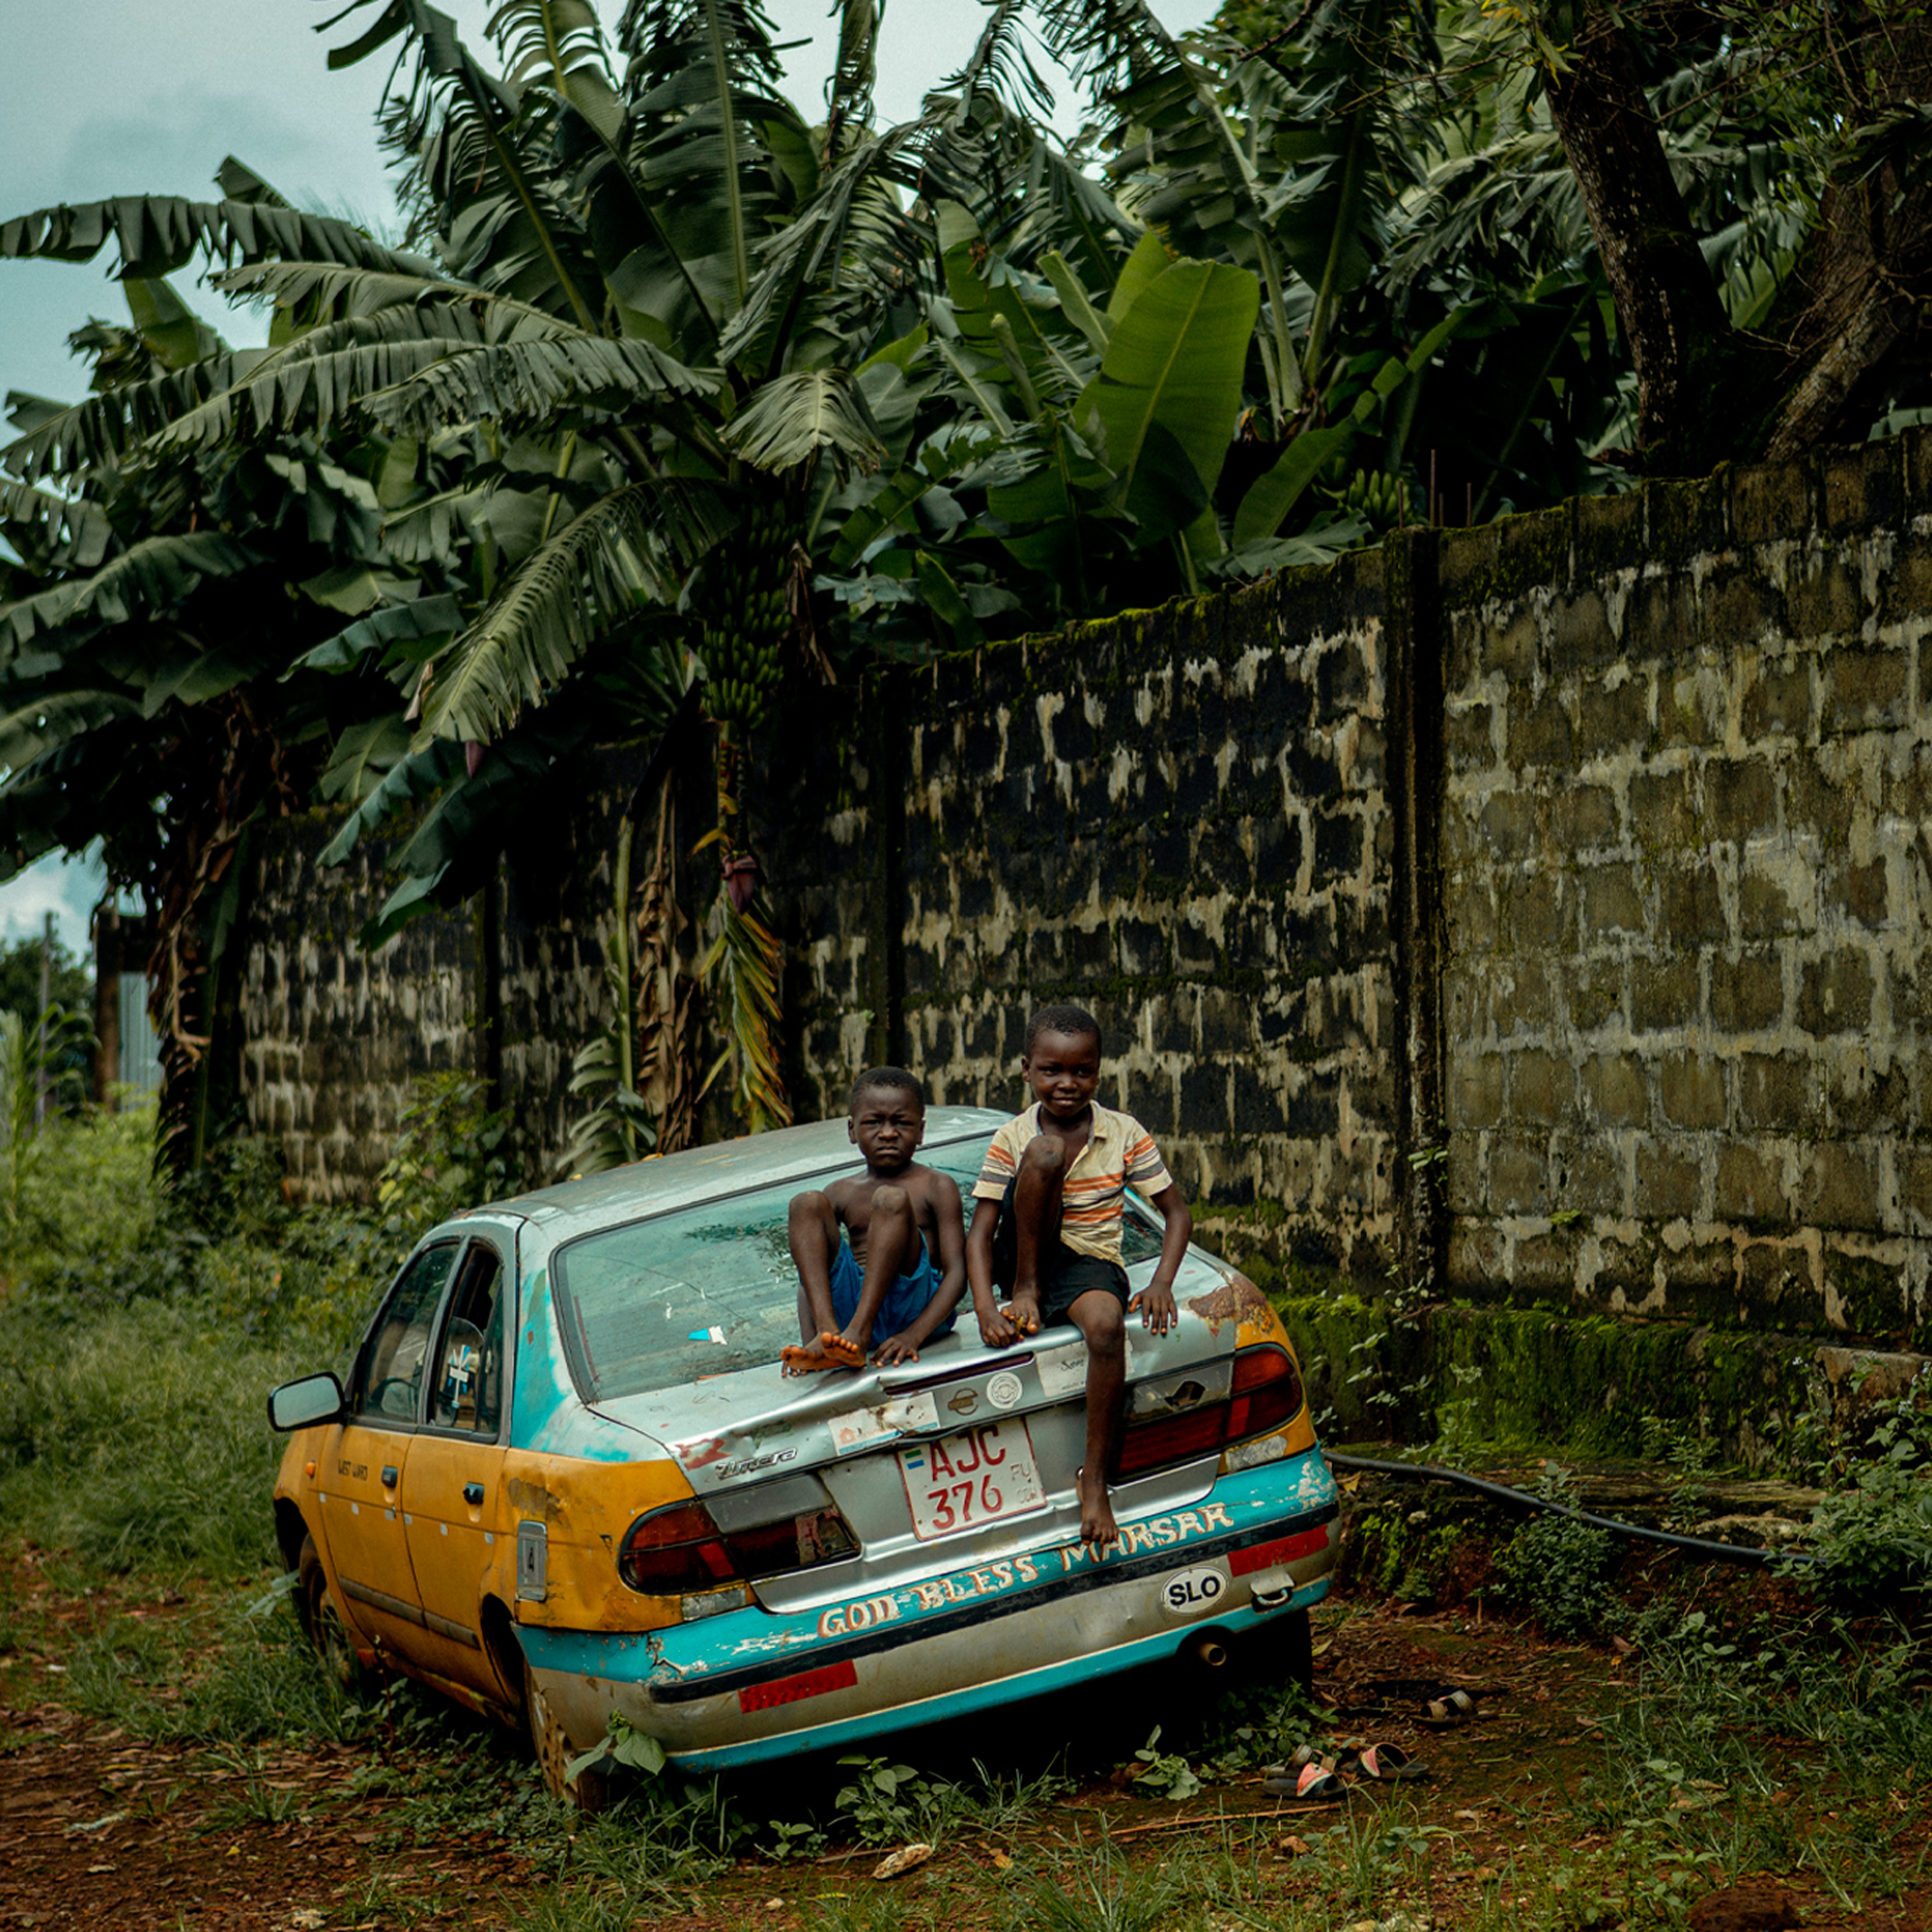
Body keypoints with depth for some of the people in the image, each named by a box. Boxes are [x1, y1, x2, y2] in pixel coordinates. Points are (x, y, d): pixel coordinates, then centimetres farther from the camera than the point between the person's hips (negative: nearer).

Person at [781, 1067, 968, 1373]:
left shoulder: (937, 1187, 8)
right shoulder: (841, 1194, 19)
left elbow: (956, 1274, -2)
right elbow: (810, 1275, 12)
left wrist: (913, 1336, -19)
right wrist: (809, 1339, -9)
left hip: (912, 1306, -4)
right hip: (849, 1304, 4)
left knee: (891, 1198, -24)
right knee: (807, 1202, -12)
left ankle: (858, 1333, -36)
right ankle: (828, 1332, -30)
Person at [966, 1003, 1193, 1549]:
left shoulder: (1124, 1134, 2)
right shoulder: (1011, 1140, 1)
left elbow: (1176, 1213, 5)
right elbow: (980, 1232, -3)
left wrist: (1162, 1284, -12)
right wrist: (985, 1308, -19)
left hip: (1092, 1264, 0)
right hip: (1026, 1260, 0)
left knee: (1107, 1322, -39)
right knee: (1047, 1151, -25)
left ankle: (1096, 1479, -28)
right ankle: (1025, 1292, -15)